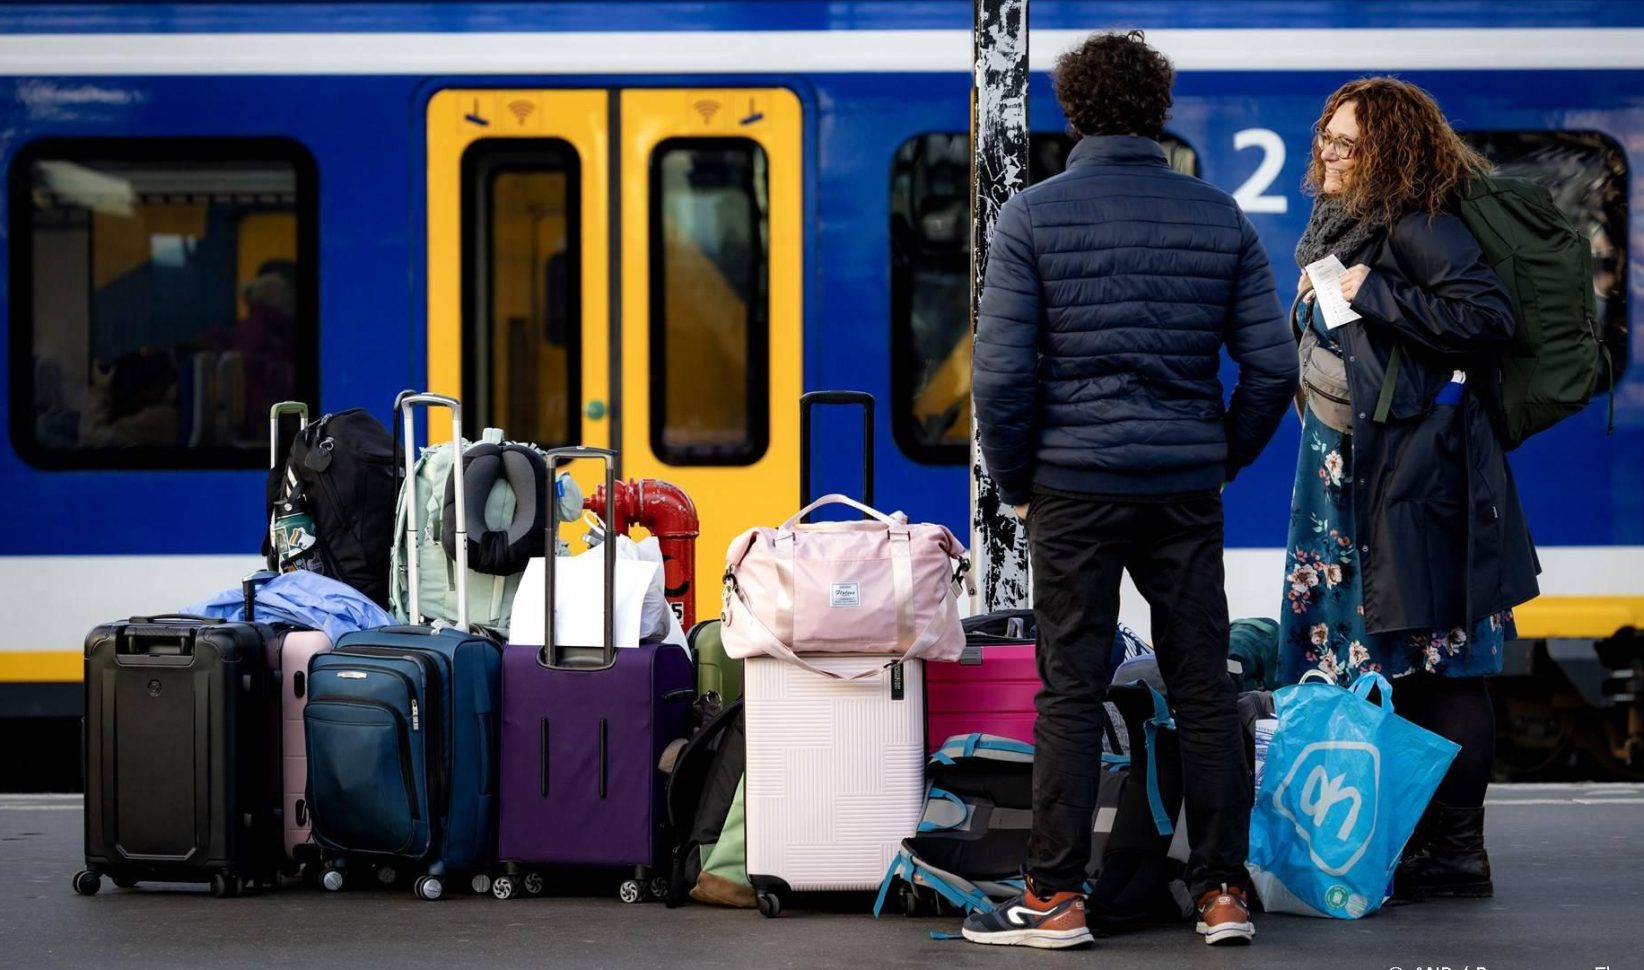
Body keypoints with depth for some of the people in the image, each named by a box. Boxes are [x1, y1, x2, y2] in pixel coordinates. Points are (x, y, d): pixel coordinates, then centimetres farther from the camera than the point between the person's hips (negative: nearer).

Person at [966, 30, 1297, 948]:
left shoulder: (1034, 215, -4)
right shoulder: (1221, 217, 5)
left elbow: (1002, 371, -9)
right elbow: (1274, 366, 2)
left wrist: (1015, 478, 4)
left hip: (1075, 484, -2)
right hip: (1187, 489, 2)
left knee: (1071, 691, 2)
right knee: (1205, 689, 8)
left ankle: (1057, 898, 5)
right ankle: (1224, 893, 11)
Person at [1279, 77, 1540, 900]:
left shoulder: (1415, 225, -14)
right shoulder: (1333, 225, 14)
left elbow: (1489, 316, -24)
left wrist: (1377, 296, -21)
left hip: (1415, 460, -10)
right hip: (1346, 460, 10)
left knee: (1436, 659, -4)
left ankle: (1457, 853, 0)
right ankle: (1413, 835, 20)